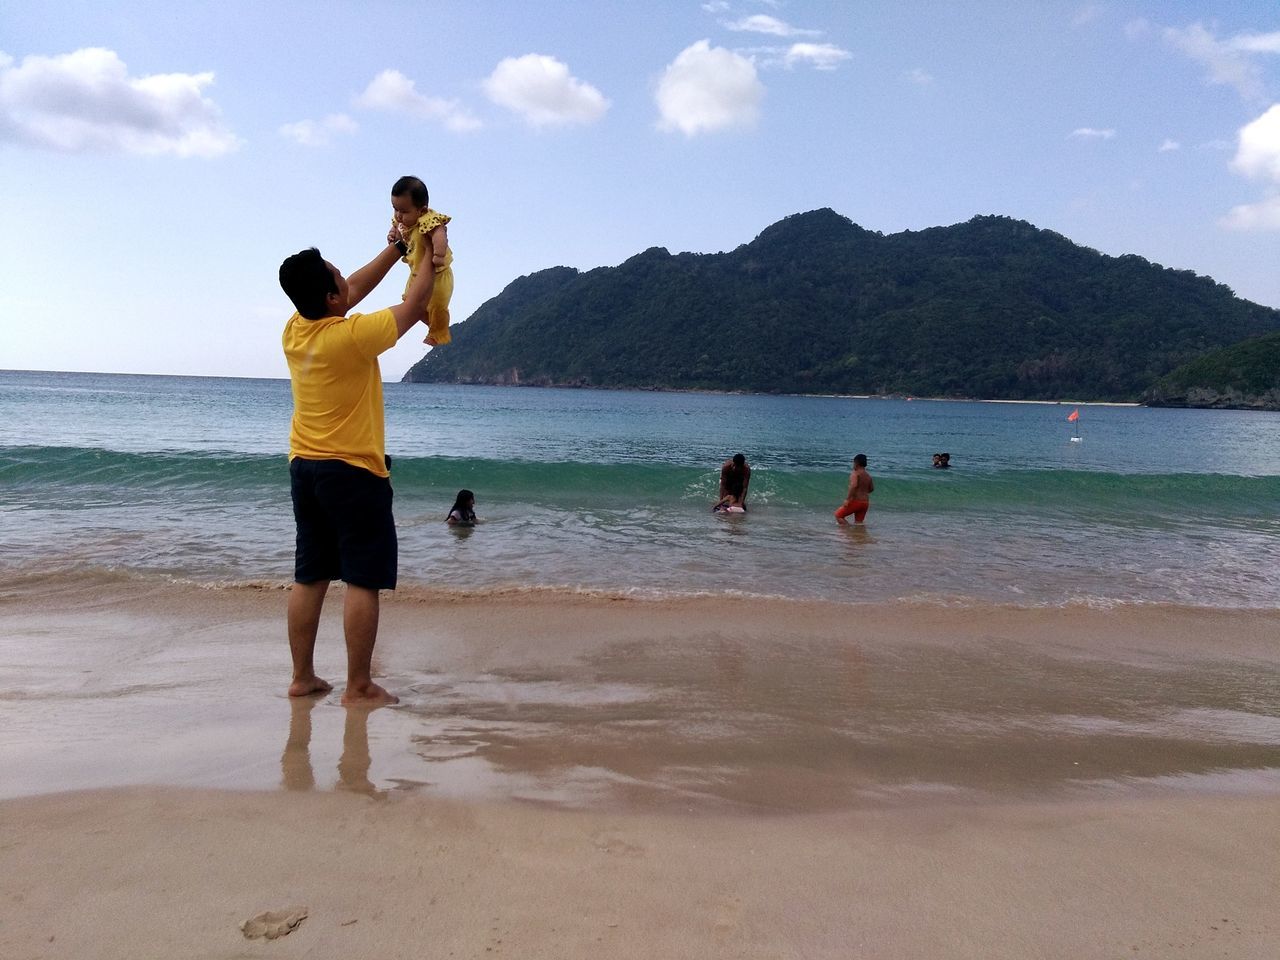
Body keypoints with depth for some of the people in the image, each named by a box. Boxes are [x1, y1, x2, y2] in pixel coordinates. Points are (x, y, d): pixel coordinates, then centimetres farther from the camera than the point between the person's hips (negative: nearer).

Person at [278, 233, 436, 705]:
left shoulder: (294, 330, 3)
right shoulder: (352, 336, -18)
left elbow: (355, 290, 17)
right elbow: (413, 306, -5)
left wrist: (396, 249, 22)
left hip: (304, 468, 8)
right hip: (354, 471, -8)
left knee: (309, 577, 12)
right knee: (363, 580, -1)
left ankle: (302, 677, 19)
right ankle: (359, 686, 3)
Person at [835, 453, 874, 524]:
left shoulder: (855, 473, -11)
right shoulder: (868, 476, 12)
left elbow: (854, 486, -27)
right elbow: (871, 488, 24)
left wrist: (847, 499, -27)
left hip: (856, 501, -7)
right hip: (865, 502, 7)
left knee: (838, 515, 3)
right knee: (858, 523, 14)